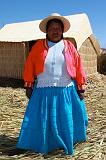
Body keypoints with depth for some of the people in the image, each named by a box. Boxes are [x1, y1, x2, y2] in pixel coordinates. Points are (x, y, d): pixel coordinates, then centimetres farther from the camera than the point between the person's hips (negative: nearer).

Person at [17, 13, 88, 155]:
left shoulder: (69, 47, 4)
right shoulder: (38, 47, 2)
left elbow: (79, 67, 3)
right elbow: (29, 67, 3)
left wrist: (81, 88, 1)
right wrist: (29, 86, 1)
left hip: (66, 92, 1)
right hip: (43, 92, 0)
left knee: (67, 119, 9)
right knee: (41, 120, 6)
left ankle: (67, 144, 30)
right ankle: (42, 145, 26)